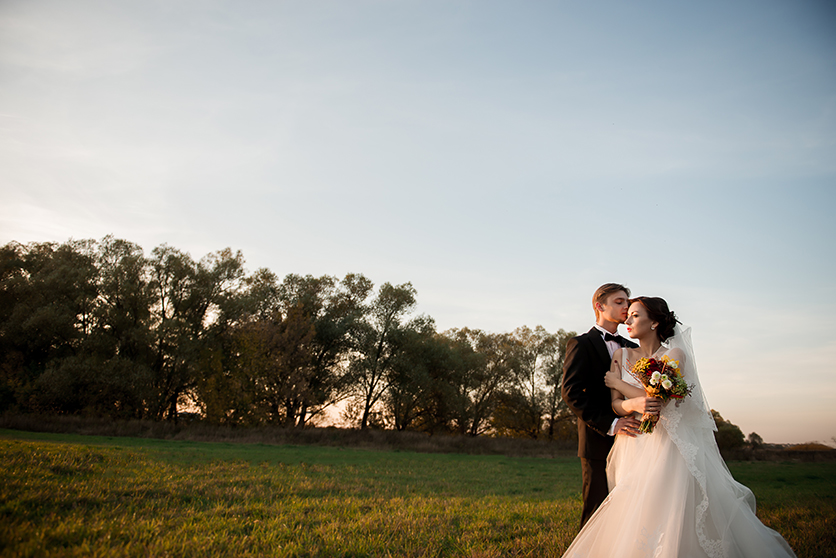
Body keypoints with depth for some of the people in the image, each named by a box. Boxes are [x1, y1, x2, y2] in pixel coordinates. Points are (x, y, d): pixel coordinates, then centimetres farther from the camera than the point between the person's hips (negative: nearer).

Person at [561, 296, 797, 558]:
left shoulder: (675, 354, -3)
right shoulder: (621, 355, 8)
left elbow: (658, 399, -16)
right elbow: (615, 403, 0)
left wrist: (619, 383, -5)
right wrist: (634, 403, -22)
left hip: (668, 447, -3)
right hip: (633, 448, 3)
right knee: (630, 524, 2)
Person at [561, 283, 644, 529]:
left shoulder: (632, 348, 18)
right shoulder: (581, 344, -2)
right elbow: (570, 392, -13)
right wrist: (609, 424, -19)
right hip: (599, 443, -5)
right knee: (598, 511, -2)